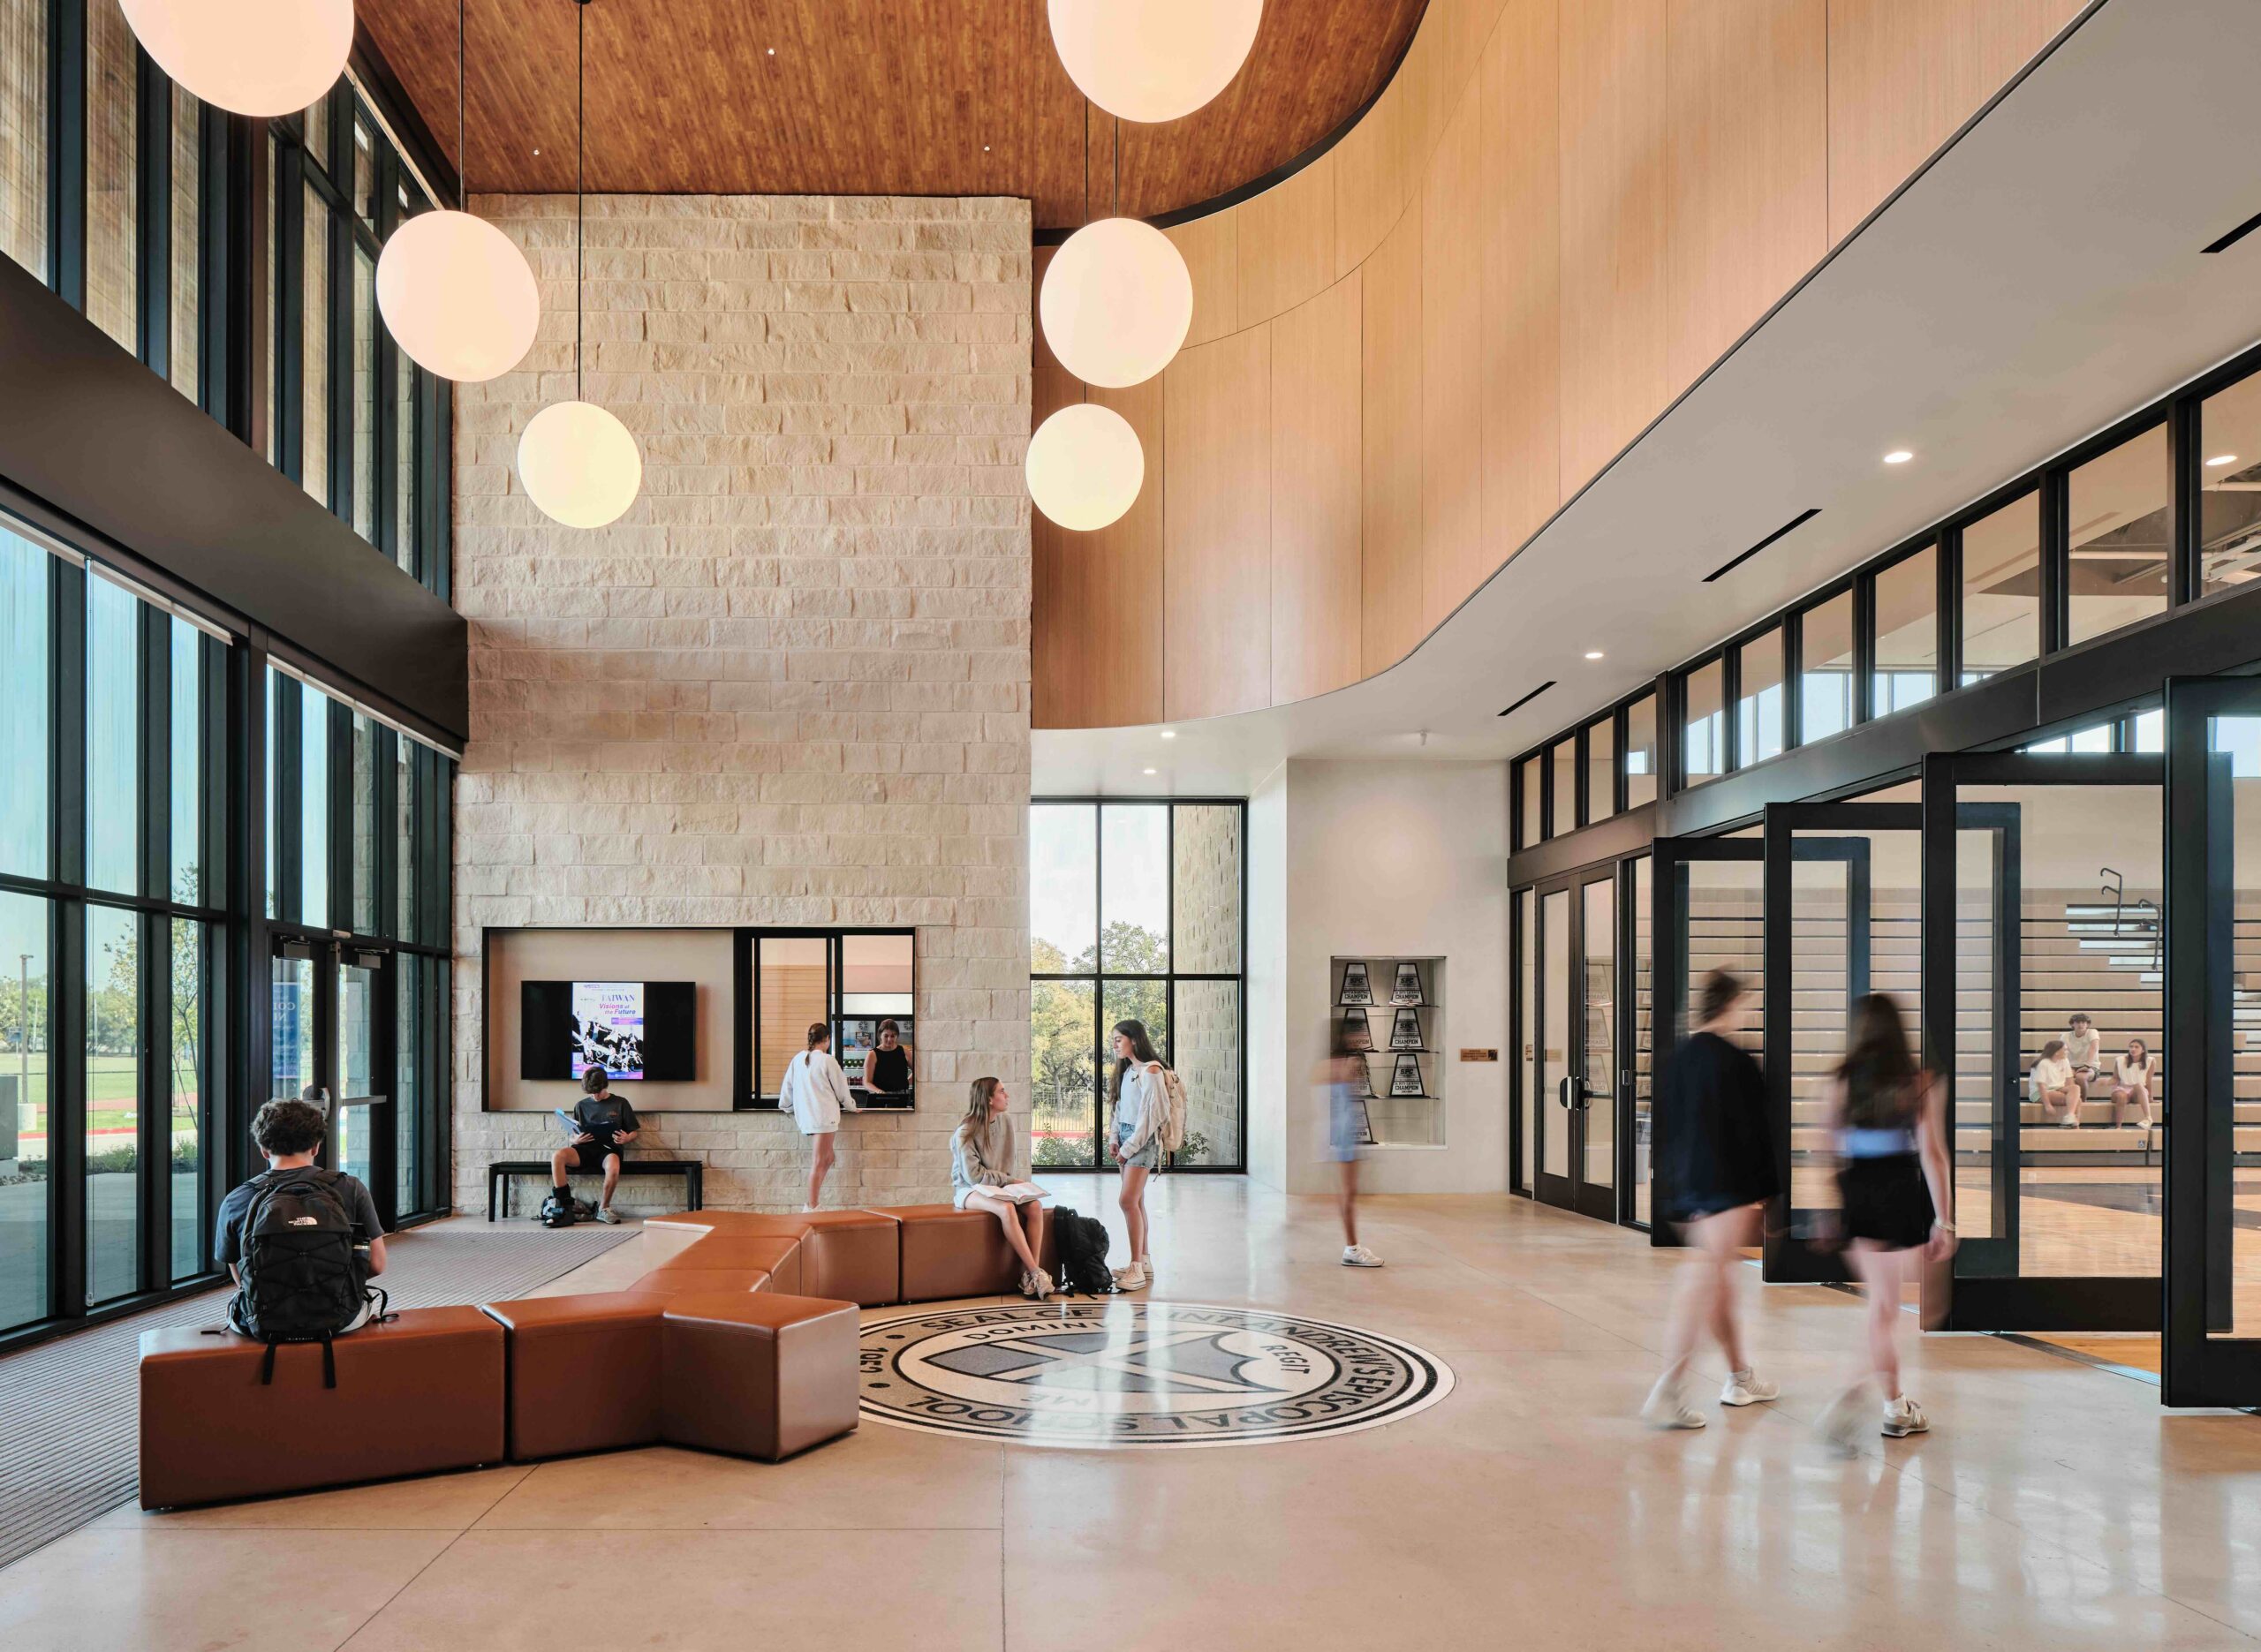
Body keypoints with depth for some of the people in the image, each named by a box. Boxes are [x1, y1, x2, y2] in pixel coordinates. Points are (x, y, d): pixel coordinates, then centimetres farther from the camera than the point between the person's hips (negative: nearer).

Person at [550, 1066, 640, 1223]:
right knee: (557, 1156, -30)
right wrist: (575, 1140, -7)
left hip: (609, 1148, -3)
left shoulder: (620, 1104, 9)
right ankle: (564, 1205, -21)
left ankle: (604, 1209, -13)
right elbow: (573, 1137, 19)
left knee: (613, 1168, -39)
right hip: (586, 1148, 3)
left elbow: (636, 1131, 12)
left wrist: (626, 1138, -12)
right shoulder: (582, 1106, 16)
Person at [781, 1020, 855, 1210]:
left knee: (827, 1158, 14)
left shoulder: (797, 1059, 6)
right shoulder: (827, 1061, -10)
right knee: (819, 1162, -2)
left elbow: (787, 1086, 13)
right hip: (824, 1115, -6)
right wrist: (851, 1106, 17)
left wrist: (787, 1106, 31)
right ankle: (812, 1206, 0)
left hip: (805, 1115, 6)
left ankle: (813, 1203, 9)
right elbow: (841, 1088, -1)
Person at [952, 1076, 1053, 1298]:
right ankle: (1035, 1272, -31)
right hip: (970, 1189, -6)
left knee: (1035, 1206, -23)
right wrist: (1008, 1180, -12)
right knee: (1006, 1209, -36)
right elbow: (973, 1175, -17)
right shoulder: (966, 1132, -14)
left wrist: (1010, 1181, -6)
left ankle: (1029, 1276, -24)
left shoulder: (1005, 1123, 4)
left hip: (999, 1186, 6)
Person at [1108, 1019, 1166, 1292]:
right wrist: (1116, 1139, 7)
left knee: (1129, 1201, -15)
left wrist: (1130, 1146, -13)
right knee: (1136, 1202, 9)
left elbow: (1150, 1113, -15)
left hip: (1143, 1139, -9)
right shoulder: (1127, 1070, 15)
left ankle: (1137, 1269, -13)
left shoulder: (1150, 1070, -12)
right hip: (1127, 1139, 9)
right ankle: (1144, 1264, 15)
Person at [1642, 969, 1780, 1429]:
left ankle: (1740, 1377, 34)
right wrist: (1761, 1190, -6)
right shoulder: (1735, 1062, -14)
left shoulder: (1676, 1059, 8)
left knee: (1720, 1276, 20)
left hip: (1685, 1185, 8)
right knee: (1704, 1282, -8)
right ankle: (1668, 1392, -12)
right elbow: (1752, 1131, -13)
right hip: (1726, 1187, -8)